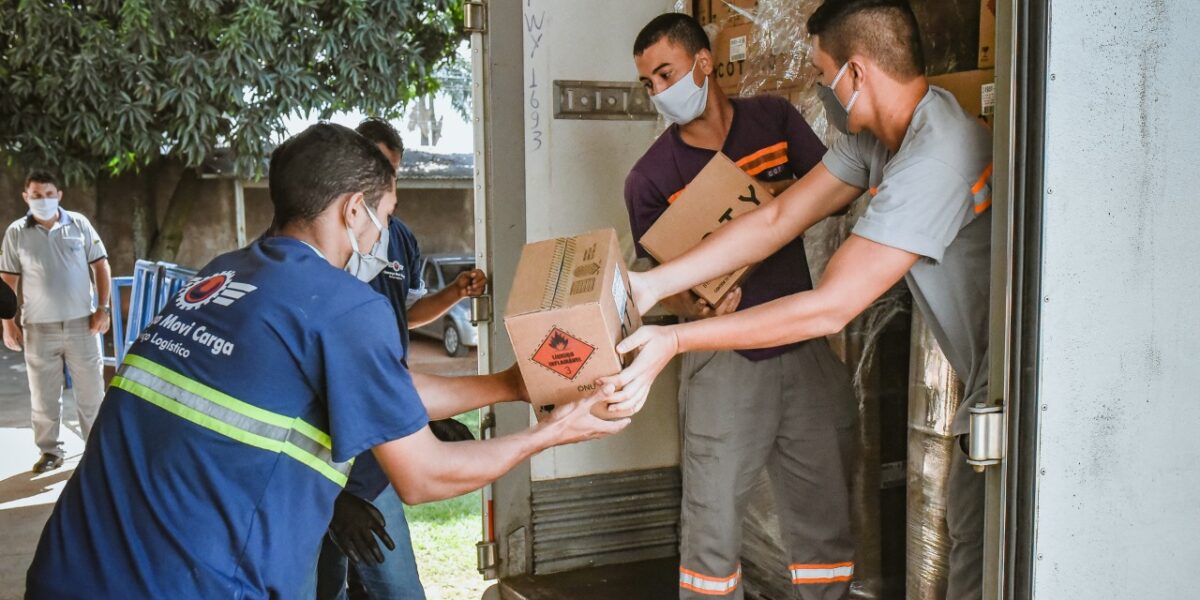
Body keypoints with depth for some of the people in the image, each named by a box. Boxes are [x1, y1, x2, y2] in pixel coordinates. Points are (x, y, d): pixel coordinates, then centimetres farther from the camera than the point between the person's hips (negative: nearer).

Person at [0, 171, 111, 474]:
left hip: (82, 323, 0)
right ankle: (50, 451, 20)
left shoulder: (79, 224, 1)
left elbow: (100, 266, 3)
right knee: (43, 396, 8)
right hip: (39, 328, 0)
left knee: (91, 390, 7)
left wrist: (102, 308, -4)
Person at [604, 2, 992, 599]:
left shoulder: (935, 159, -29)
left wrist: (674, 340, -25)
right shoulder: (879, 132, 3)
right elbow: (778, 219, 3)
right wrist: (652, 285, -3)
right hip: (988, 377, 10)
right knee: (968, 536, 17)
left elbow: (830, 307, -29)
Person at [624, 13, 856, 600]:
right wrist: (695, 307, -23)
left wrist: (770, 194, -13)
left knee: (825, 511, 11)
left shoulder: (774, 118, 4)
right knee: (713, 520, -2)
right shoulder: (650, 177, -3)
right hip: (722, 359, -2)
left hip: (805, 348, 3)